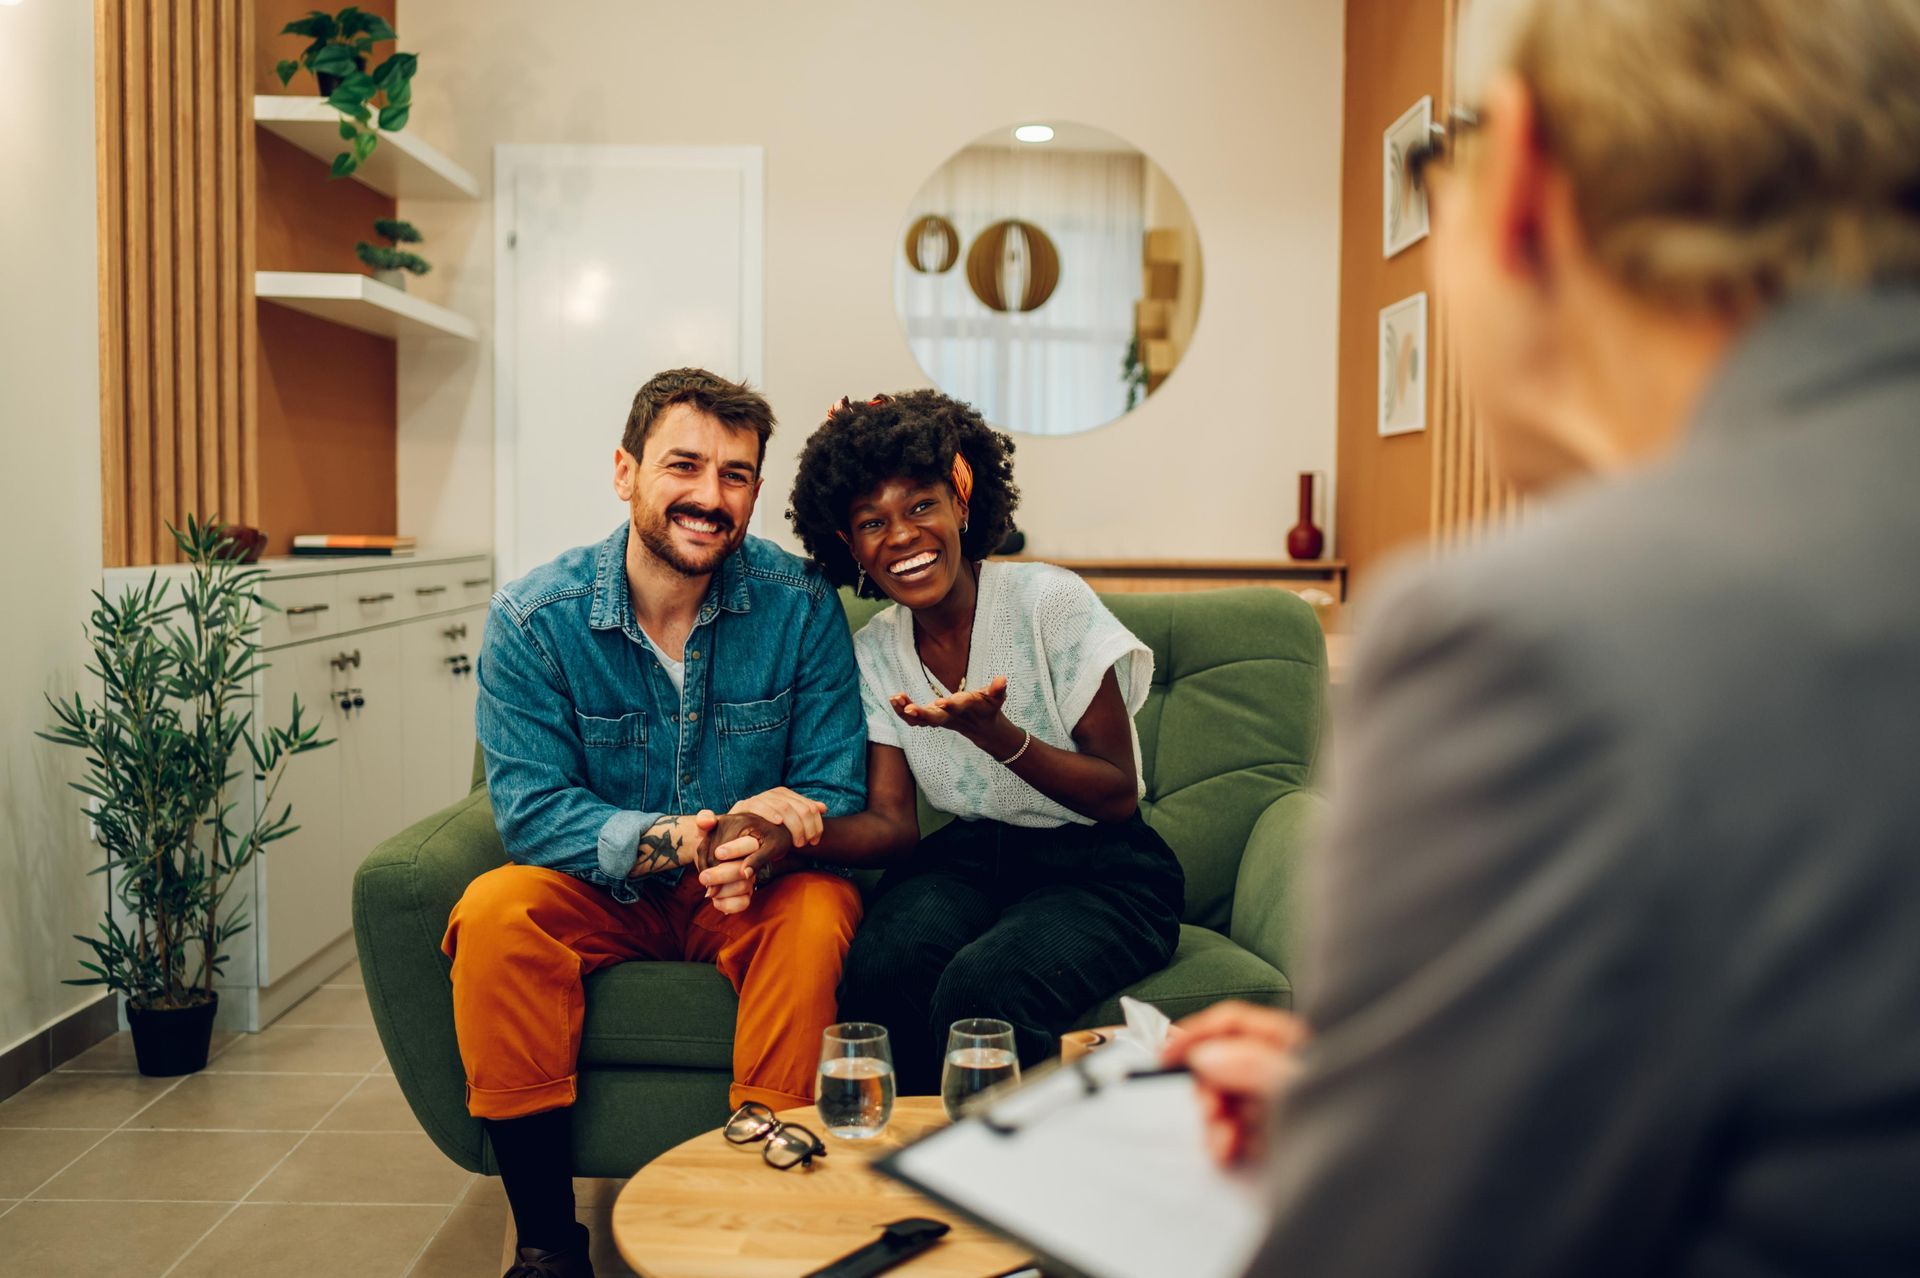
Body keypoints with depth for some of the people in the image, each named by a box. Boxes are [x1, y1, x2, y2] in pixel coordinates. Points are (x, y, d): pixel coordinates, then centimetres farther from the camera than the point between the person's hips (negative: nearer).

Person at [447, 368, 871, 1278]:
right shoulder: (534, 617, -10)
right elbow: (529, 810, -15)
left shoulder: (800, 606, -10)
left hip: (753, 896, 0)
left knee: (818, 911, -31)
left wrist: (766, 843, -34)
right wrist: (685, 839, -31)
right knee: (495, 910, -27)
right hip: (599, 896, 1)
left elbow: (835, 794, -10)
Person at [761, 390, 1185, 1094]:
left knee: (977, 988, -33)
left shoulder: (1049, 601, -11)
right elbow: (891, 822, -2)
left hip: (1099, 866, -4)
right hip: (972, 860, 4)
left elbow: (1118, 794, -10)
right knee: (879, 972, -29)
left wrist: (992, 732, -27)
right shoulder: (873, 652, 4)